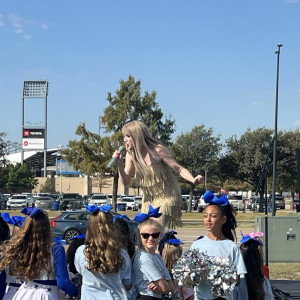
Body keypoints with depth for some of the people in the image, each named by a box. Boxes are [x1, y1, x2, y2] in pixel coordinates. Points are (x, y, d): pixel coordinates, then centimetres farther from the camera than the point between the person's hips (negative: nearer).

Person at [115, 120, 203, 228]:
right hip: (149, 199, 6)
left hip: (167, 197, -6)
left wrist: (193, 180, -36)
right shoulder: (130, 154, -3)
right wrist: (120, 164, -16)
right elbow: (126, 182, 0)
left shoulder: (157, 150, -18)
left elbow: (179, 169, -17)